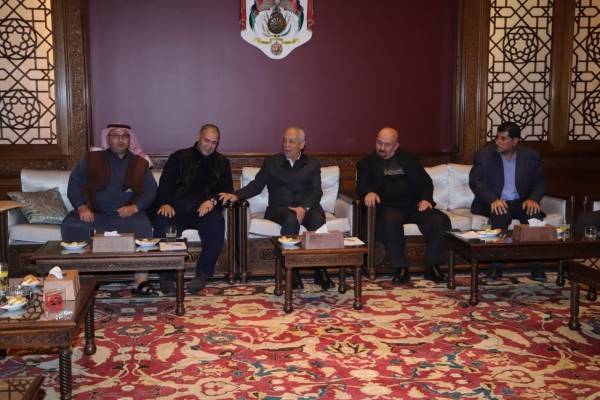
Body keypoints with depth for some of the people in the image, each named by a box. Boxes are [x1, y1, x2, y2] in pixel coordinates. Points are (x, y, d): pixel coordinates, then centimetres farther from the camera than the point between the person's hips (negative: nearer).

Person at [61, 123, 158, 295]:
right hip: (93, 213, 1)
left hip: (126, 214, 0)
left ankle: (140, 281, -27)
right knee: (71, 226, -28)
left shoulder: (140, 164, 13)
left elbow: (150, 190, 7)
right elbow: (74, 184, 7)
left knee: (142, 227, -32)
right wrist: (82, 207, -10)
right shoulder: (91, 160, 11)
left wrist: (135, 207, -12)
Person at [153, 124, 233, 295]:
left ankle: (203, 274, -22)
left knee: (217, 223, -33)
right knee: (162, 223, -33)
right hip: (177, 207, -1)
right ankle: (167, 275, -21)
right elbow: (165, 184, 5)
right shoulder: (179, 157, 15)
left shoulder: (221, 163, 21)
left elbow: (227, 190, 11)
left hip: (204, 209, 1)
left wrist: (212, 201, -12)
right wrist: (165, 203, -16)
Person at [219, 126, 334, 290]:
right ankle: (292, 273, -30)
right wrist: (236, 195, -9)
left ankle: (321, 272, -25)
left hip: (307, 207, 1)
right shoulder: (271, 162, 16)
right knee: (291, 220, -36)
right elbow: (257, 185, 10)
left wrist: (304, 208, -17)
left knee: (318, 220, -34)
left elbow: (316, 191, 2)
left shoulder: (313, 164, 14)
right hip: (279, 208, -1)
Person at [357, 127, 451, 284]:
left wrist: (425, 198, -5)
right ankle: (401, 268, -27)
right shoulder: (367, 163, 15)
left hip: (414, 205, 3)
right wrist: (368, 192, -25)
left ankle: (432, 266, -13)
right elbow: (361, 186, 0)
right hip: (389, 207, -2)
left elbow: (425, 182, 16)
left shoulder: (409, 159, 21)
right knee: (390, 222, -38)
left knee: (440, 220, -24)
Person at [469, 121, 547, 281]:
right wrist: (493, 200, -25)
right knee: (501, 215, -35)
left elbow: (539, 183, 7)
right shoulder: (484, 155, -2)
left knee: (535, 215, -29)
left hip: (520, 202, 2)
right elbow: (475, 181, -9)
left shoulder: (531, 156, 4)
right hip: (493, 203, -2)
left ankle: (536, 265, -22)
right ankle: (496, 264, -29)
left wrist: (533, 199, -16)